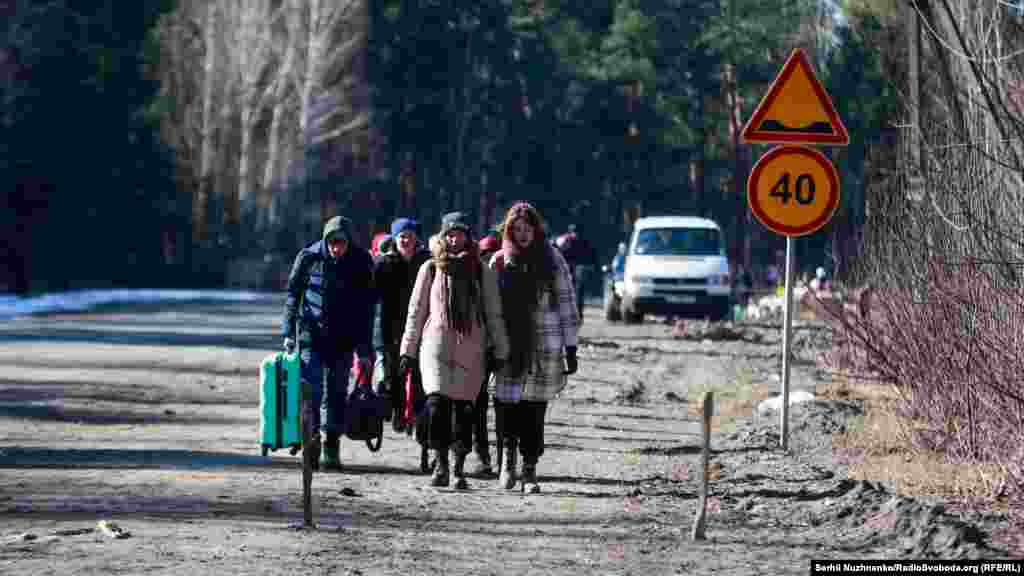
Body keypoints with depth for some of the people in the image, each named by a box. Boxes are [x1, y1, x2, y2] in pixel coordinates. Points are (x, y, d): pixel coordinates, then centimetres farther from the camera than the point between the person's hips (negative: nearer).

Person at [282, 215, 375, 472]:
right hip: (312, 334, 0)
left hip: (343, 338, 0)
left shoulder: (361, 263, -3)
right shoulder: (309, 257, -4)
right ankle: (312, 440, 4)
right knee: (311, 388, -9)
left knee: (336, 392, 2)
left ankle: (331, 449, 9)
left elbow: (366, 307, 1)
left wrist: (364, 350, 0)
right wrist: (288, 332, 1)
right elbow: (293, 295, 5)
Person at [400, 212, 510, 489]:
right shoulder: (430, 269, 8)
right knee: (437, 403, -17)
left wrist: (500, 351, 10)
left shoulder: (482, 273, 10)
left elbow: (493, 314, 13)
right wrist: (408, 350, 9)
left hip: (470, 349, 1)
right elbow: (416, 311, 11)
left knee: (464, 408, 2)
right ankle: (440, 463, -14)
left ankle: (459, 467, 12)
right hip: (436, 344, -1)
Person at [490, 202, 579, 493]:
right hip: (510, 347, 0)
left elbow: (566, 303, 5)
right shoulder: (500, 261, 7)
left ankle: (529, 470, 9)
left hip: (546, 346, 0)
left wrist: (570, 347, 1)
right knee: (507, 402, -11)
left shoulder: (552, 259, 5)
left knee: (535, 409, 1)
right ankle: (508, 454, 12)